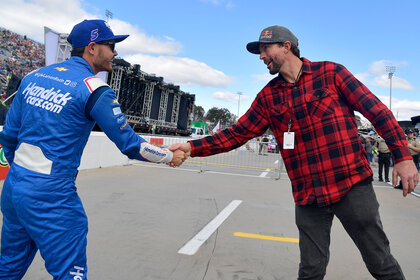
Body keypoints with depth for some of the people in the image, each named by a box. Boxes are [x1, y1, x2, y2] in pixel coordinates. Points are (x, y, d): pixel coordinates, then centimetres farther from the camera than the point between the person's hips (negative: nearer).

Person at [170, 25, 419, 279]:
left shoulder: (331, 73, -1)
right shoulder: (268, 97, 8)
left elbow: (376, 110, -1)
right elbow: (238, 134, 4)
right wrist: (192, 147, -6)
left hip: (352, 186, -2)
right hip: (307, 197, 3)